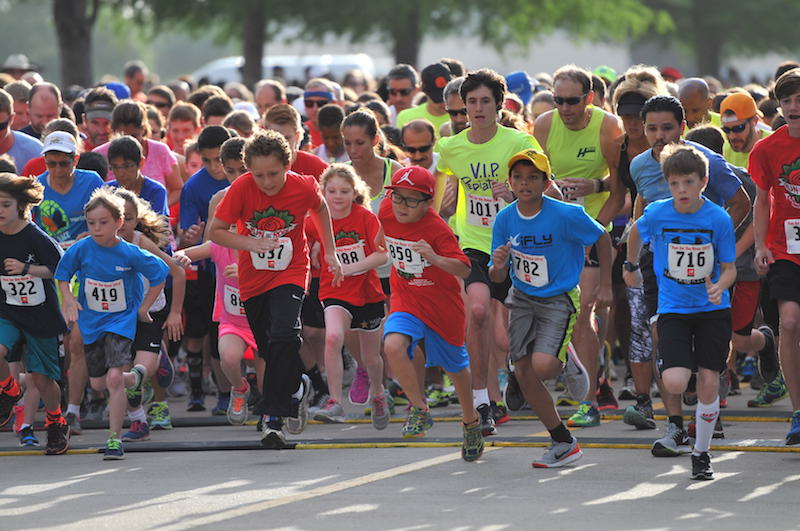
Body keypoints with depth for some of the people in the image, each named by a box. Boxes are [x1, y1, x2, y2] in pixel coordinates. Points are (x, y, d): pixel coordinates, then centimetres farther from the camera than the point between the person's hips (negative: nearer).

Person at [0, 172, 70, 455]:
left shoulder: (36, 238, -16)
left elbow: (61, 269, -14)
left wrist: (26, 268, -24)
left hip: (42, 317, -3)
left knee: (41, 378, 3)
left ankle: (56, 422, 30)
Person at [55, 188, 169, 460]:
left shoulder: (130, 254, -17)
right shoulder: (81, 249, -12)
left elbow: (160, 273, -3)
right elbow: (63, 273, 6)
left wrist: (143, 308, -2)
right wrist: (68, 299, -9)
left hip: (121, 321, -4)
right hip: (91, 322, 4)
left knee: (114, 377, -20)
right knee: (98, 382, 14)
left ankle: (115, 439, -13)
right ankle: (136, 377, 48)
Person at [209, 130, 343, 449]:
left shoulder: (304, 187, -16)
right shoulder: (242, 189, -18)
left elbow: (320, 209, 8)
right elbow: (216, 231, -13)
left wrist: (330, 252, 11)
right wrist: (252, 243, -28)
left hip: (290, 274, -2)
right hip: (253, 278, 2)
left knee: (283, 337, -25)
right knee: (268, 350, 12)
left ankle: (272, 417, -22)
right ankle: (298, 388, 43)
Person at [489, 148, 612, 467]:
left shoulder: (565, 216, -20)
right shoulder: (505, 219, -7)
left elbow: (602, 238, -3)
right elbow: (498, 278, 0)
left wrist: (605, 286, -2)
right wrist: (498, 265, -24)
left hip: (559, 300, -5)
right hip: (522, 299, 5)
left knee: (542, 366, -27)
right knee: (524, 372, -2)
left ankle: (570, 365, 11)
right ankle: (563, 443, 11)